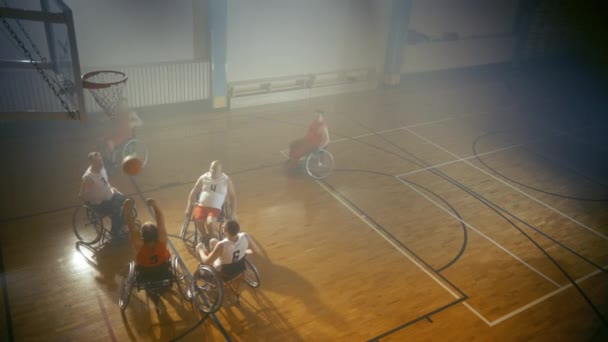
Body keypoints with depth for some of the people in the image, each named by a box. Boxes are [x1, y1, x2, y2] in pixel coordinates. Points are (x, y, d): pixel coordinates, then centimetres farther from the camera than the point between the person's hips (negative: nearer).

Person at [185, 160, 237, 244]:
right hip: (201, 205, 2)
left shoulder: (226, 180, 2)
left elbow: (232, 196, 9)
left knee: (210, 222, -31)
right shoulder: (203, 178, 5)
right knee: (197, 219, -28)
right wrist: (189, 207, 4)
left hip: (215, 208, -2)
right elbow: (193, 192, 11)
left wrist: (233, 212, 1)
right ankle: (205, 237, 3)